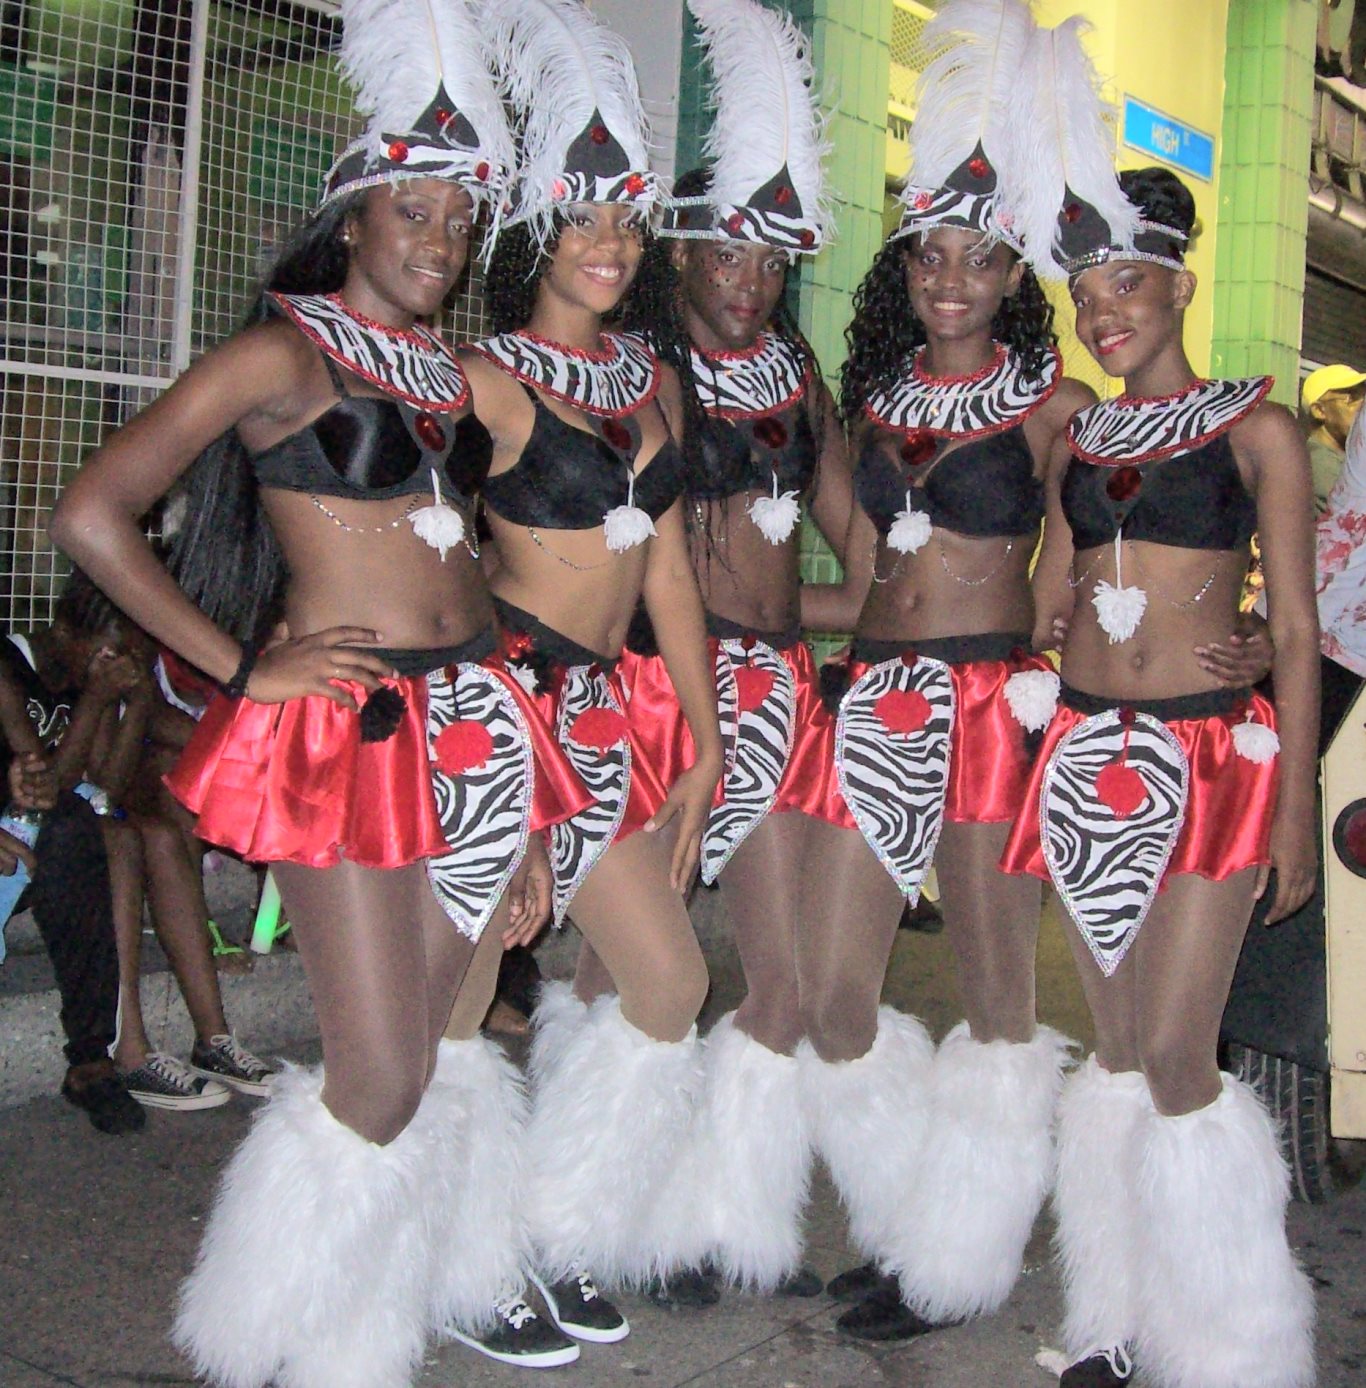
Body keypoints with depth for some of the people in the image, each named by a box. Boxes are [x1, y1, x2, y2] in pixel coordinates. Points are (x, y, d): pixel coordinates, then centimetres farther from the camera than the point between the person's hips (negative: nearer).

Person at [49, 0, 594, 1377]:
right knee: (381, 1081, -4)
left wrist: (523, 819, 16)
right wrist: (245, 668, -11)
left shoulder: (442, 373, 16)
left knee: (460, 1039, 17)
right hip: (346, 729, -7)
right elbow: (89, 514, -12)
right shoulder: (285, 352, -6)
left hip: (473, 720, 7)